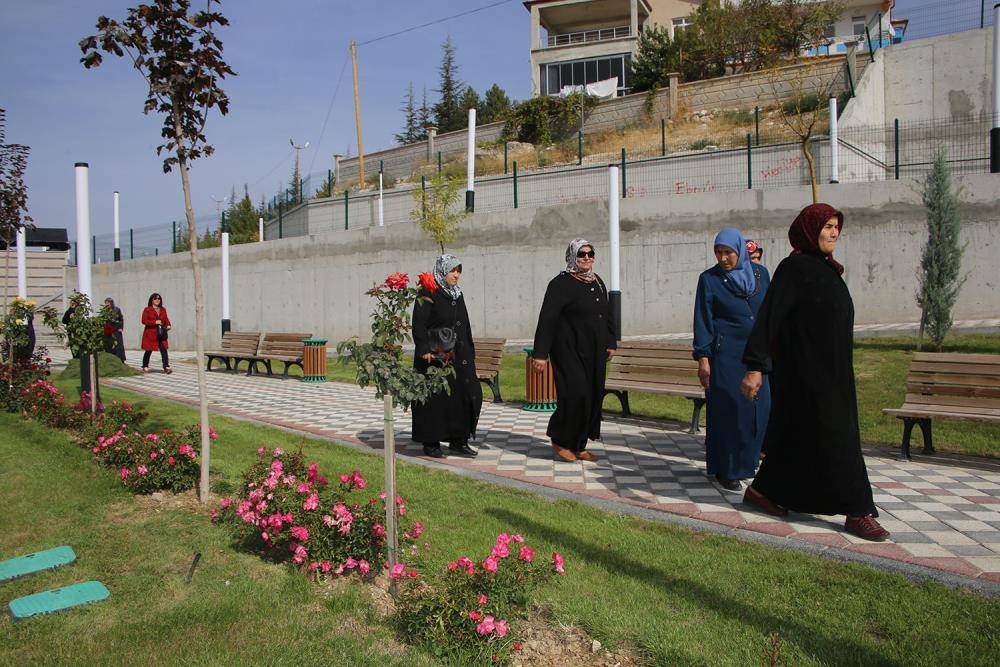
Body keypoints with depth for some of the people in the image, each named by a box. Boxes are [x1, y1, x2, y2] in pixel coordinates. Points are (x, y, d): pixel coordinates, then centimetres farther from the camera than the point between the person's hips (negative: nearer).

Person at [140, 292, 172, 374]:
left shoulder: (163, 310, 13)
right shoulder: (147, 309, -2)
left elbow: (166, 319, 16)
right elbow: (144, 321, -8)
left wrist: (168, 325, -5)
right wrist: (155, 322, -18)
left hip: (161, 334, 3)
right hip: (150, 334, -3)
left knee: (164, 350, -9)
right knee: (149, 350, 6)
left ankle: (166, 367, -15)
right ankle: (145, 367, 23)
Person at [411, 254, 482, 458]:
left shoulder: (458, 294, 14)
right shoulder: (428, 293, -8)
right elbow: (419, 324, -15)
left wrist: (469, 353, 16)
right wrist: (425, 350, -26)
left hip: (459, 356, 7)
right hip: (435, 357, -7)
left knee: (466, 394, 5)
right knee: (435, 398, -2)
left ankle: (457, 440, 15)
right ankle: (431, 443, 10)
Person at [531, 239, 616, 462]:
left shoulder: (598, 283, 12)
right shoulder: (560, 284, -10)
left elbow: (607, 315, 22)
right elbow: (547, 319, -14)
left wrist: (611, 343, 19)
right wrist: (540, 353, -18)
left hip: (594, 353, 7)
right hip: (570, 351, -7)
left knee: (594, 396, 6)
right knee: (575, 394, -11)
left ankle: (579, 445, 17)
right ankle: (561, 441, 9)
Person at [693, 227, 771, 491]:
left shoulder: (760, 274, 7)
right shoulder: (709, 279, -3)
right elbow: (702, 320, -4)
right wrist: (703, 358, -10)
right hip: (725, 355, -4)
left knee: (760, 407, 3)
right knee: (728, 409, -2)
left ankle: (747, 458, 23)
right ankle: (726, 470, 10)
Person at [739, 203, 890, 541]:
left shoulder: (827, 269, 14)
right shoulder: (793, 267, -12)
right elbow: (769, 316, -19)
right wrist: (755, 366, -25)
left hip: (830, 370, 9)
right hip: (806, 369, -9)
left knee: (799, 432, 14)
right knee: (831, 435, -4)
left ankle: (763, 489, 25)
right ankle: (857, 511, 4)